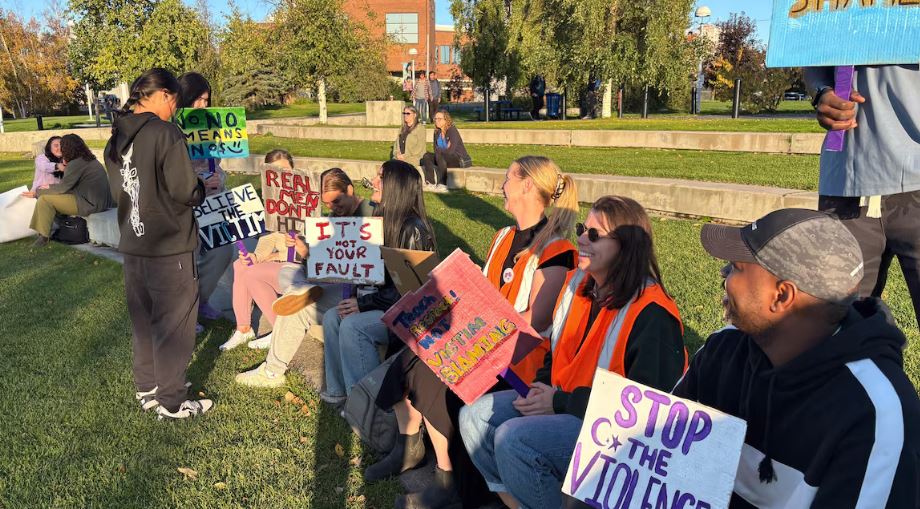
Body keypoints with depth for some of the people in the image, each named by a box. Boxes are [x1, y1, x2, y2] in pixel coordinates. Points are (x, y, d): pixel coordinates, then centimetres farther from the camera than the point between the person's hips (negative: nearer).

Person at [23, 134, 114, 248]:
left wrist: (37, 193, 1)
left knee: (44, 199, -5)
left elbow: (63, 188, -10)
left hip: (90, 204, -10)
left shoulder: (76, 164, -13)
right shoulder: (90, 159, 16)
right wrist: (51, 186, 22)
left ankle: (43, 237, -3)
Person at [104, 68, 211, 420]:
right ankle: (172, 402, 14)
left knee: (143, 320, 19)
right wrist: (202, 188, 1)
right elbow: (186, 192, -18)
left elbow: (118, 190, 15)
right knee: (173, 323, 4)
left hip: (133, 244, 8)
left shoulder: (117, 137, 7)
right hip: (169, 245, -8)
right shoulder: (166, 133, -17)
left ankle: (147, 389, 32)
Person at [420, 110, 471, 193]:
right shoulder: (437, 132, 6)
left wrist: (439, 150, -9)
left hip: (460, 159, -7)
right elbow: (436, 150, 6)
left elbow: (451, 150, -25)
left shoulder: (452, 131, -16)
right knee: (426, 156, -10)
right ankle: (431, 183, -21)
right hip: (446, 158, 8)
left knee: (439, 156, -33)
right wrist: (445, 149, -14)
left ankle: (443, 185, -32)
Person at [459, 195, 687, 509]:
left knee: (513, 438, -27)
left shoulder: (651, 315, -21)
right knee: (474, 416, -1)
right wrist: (542, 386, -3)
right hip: (560, 401, 9)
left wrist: (560, 403, -19)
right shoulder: (578, 284, 4)